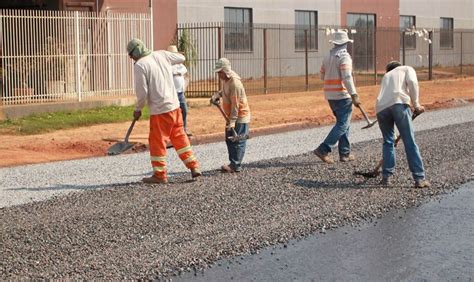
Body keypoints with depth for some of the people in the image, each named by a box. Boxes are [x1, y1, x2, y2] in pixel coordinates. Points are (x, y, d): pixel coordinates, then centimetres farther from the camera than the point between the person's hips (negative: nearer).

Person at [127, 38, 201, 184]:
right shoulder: (162, 55, 6)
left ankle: (160, 175, 10)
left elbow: (142, 92, -13)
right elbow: (181, 58, 22)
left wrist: (138, 109, 1)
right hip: (174, 105, 7)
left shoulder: (139, 65, -12)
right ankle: (194, 166, 18)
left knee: (157, 141, 4)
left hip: (159, 109, -7)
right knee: (179, 136, 17)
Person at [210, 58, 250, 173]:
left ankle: (235, 166, -6)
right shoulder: (225, 80, 4)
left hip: (240, 116, -10)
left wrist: (232, 121, -26)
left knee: (238, 141, -7)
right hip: (231, 115, 10)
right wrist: (217, 95, 4)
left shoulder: (235, 83, -24)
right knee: (229, 140, 12)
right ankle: (233, 163, 18)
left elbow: (235, 104, -26)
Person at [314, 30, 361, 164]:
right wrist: (354, 95, -23)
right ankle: (323, 149, -14)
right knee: (342, 124, -5)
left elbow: (323, 76, 17)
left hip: (330, 96, 8)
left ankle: (345, 154, 15)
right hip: (342, 95, -8)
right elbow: (347, 77, -21)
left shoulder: (327, 57, 12)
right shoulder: (344, 56, -11)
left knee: (343, 123, 16)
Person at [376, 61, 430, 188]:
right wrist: (416, 104, 5)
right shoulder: (407, 69, 25)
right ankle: (419, 178, -4)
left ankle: (386, 177, 15)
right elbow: (412, 82, 0)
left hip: (381, 108, 4)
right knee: (410, 142, -2)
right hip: (398, 103, -4)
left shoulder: (386, 76, 39)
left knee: (388, 142, 18)